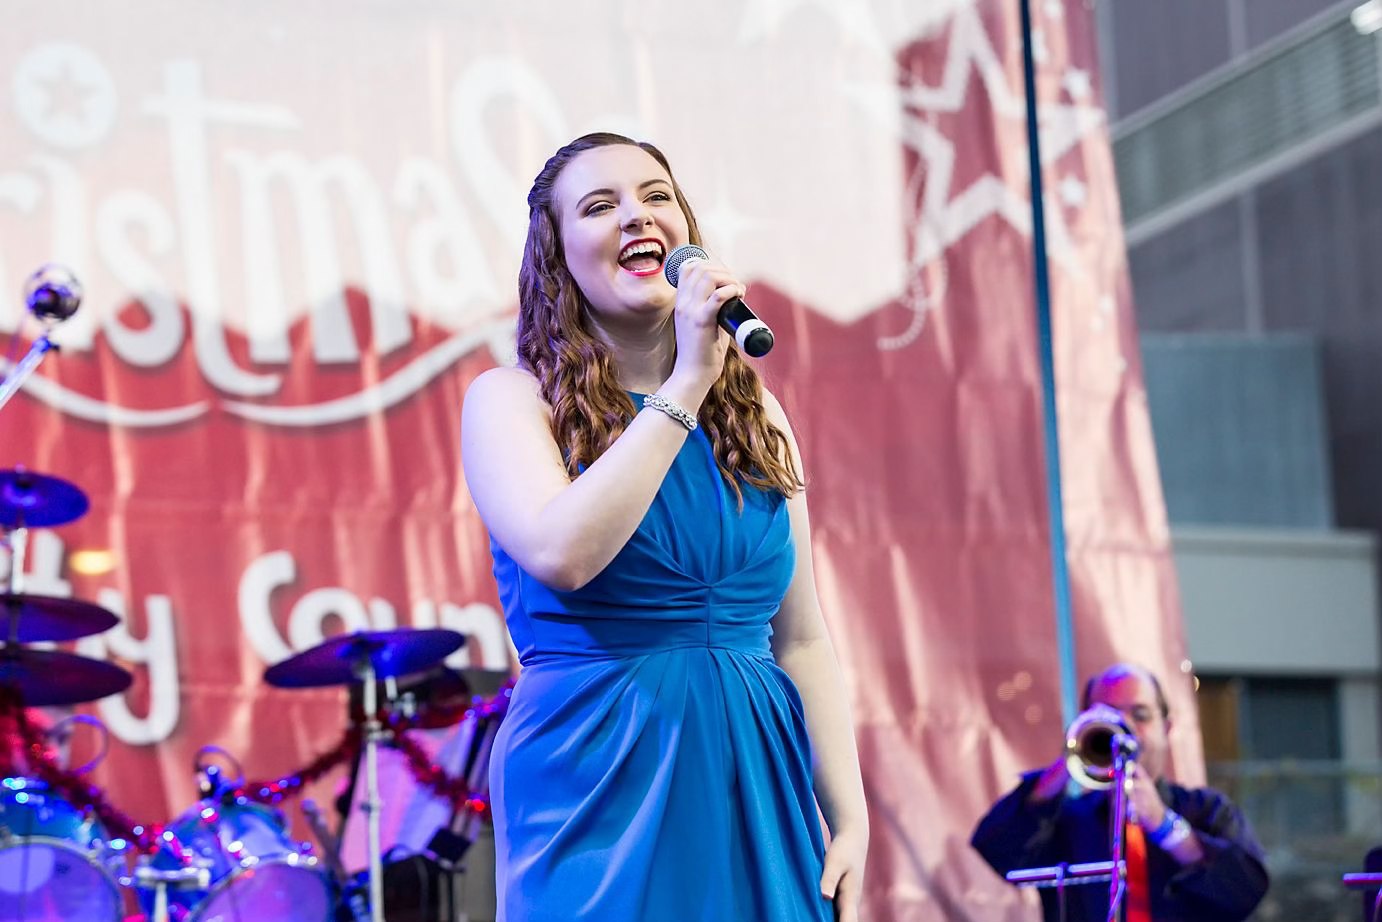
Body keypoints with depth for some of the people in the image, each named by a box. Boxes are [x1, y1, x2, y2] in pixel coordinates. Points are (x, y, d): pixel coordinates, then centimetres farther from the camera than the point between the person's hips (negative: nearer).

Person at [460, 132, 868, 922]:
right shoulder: (512, 400, -2)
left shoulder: (755, 413, 11)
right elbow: (561, 554, -22)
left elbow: (801, 639, 10)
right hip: (602, 789, -4)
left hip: (755, 793, 4)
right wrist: (686, 384, -17)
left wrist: (850, 818, 2)